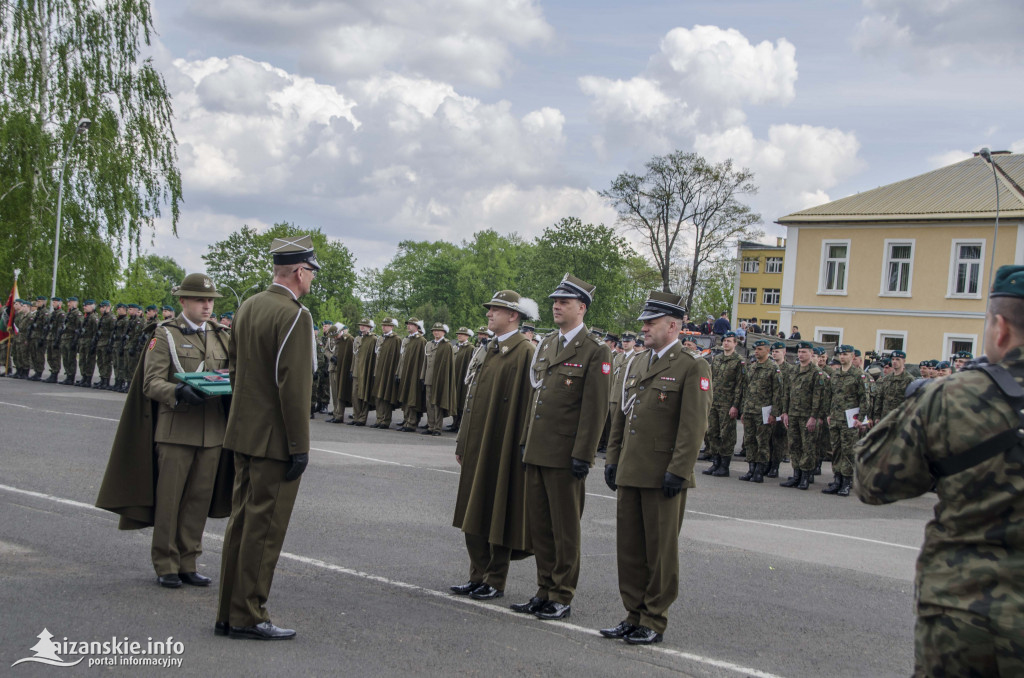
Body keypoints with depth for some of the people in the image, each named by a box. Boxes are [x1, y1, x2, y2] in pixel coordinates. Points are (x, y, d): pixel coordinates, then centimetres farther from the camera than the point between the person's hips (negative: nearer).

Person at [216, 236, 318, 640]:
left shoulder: (248, 307, 10)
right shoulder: (294, 316, -17)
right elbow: (292, 386, -20)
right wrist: (299, 447, -17)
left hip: (243, 434, 9)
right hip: (274, 440, -9)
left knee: (241, 521, 14)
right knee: (265, 527, -2)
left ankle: (228, 613, 20)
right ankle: (247, 616, 4)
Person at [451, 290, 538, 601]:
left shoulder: (525, 352, -11)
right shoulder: (490, 350, 15)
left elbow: (528, 403, -14)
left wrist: (523, 447, -17)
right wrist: (462, 442, 16)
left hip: (502, 448, -8)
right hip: (476, 447, 8)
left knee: (497, 515, 1)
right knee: (473, 514, 11)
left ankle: (496, 581, 10)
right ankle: (478, 575, 20)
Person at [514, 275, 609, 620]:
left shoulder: (595, 351, -8)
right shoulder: (546, 344, 15)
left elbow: (595, 408, -12)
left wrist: (582, 455, -16)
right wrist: (526, 441, 16)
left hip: (565, 455, -7)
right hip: (537, 450, 7)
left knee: (565, 528, 2)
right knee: (538, 524, 12)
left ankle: (562, 598, 10)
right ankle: (545, 591, 22)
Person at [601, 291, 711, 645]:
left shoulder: (692, 368, -7)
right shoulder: (636, 364, 16)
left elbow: (694, 426, -13)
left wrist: (678, 470, -17)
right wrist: (613, 458, 15)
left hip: (662, 476, -7)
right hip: (630, 472, 7)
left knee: (660, 550, 2)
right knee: (629, 546, 10)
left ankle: (654, 622, 11)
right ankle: (634, 615, 21)